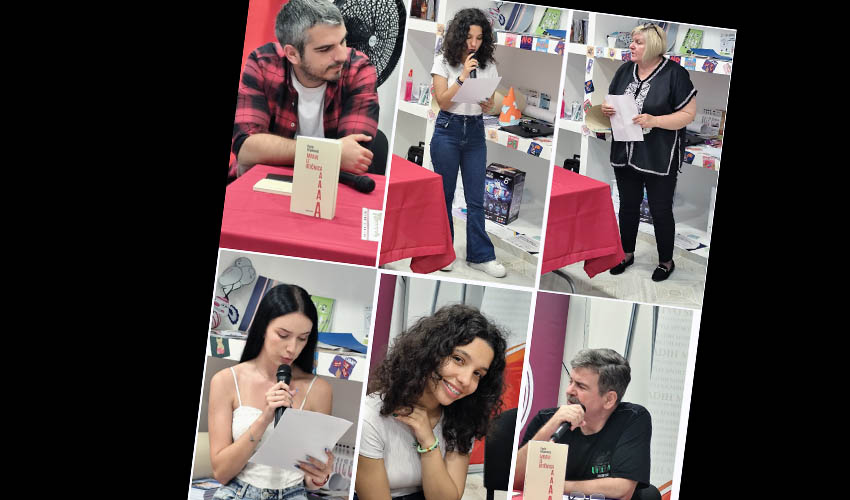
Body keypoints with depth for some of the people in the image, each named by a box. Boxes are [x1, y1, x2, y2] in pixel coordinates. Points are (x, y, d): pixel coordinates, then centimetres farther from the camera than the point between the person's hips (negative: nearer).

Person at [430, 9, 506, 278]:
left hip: (475, 133, 2)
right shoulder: (444, 61, -4)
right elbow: (443, 101, -10)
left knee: (476, 198, 2)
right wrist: (463, 76, -20)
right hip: (448, 130, -2)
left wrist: (488, 105, -16)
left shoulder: (488, 65, 4)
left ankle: (480, 255, 6)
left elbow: (490, 101, 8)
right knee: (444, 194, 7)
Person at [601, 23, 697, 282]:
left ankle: (666, 261, 23)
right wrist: (606, 108, -7)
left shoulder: (675, 74, -12)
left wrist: (654, 121, -25)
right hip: (624, 155, 5)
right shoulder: (625, 70, 5)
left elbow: (688, 114, -13)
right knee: (628, 206, 17)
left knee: (660, 211, 6)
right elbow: (612, 102, 17)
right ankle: (627, 254, 35)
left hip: (659, 160, -5)